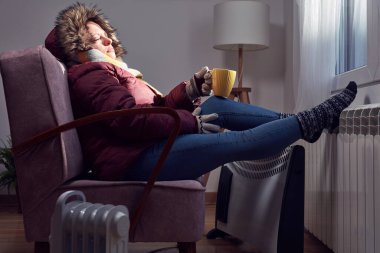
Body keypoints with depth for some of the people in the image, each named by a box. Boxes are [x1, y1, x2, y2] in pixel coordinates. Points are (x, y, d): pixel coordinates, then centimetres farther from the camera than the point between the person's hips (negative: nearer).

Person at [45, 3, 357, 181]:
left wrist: (192, 87, 4)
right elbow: (130, 120, -22)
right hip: (134, 161, -10)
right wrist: (190, 121, -15)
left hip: (146, 149, 10)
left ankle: (292, 120, 3)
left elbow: (158, 107, 17)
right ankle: (308, 123, -3)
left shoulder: (110, 72, 26)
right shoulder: (89, 75, -6)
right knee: (238, 142, -13)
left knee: (217, 105, 6)